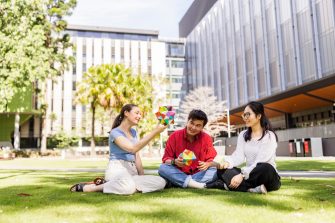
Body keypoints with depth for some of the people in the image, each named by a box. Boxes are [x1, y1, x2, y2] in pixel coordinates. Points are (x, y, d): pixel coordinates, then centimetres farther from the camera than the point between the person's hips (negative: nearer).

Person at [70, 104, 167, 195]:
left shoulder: (134, 132, 18)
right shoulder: (115, 132, -6)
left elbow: (137, 156, 14)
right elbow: (133, 148, -22)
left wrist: (142, 177, 3)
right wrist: (155, 132, -25)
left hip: (132, 171, 8)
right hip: (117, 169, -8)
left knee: (160, 182, -18)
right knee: (129, 188, -42)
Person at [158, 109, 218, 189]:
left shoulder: (206, 138, -2)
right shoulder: (175, 136, -4)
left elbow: (211, 160, 0)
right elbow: (166, 159, -3)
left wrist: (207, 164, -24)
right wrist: (174, 162, -25)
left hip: (199, 174, 1)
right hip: (179, 173, -1)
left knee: (214, 170, -27)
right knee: (162, 168, -27)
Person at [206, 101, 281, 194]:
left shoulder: (269, 136, -9)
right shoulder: (243, 135, 9)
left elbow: (260, 162, -20)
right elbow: (239, 155, -4)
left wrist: (242, 175, -30)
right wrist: (228, 162, -26)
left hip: (268, 176, -5)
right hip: (248, 175, 5)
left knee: (265, 168, -38)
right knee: (222, 169, -17)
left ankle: (228, 185, -34)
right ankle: (251, 188, -34)